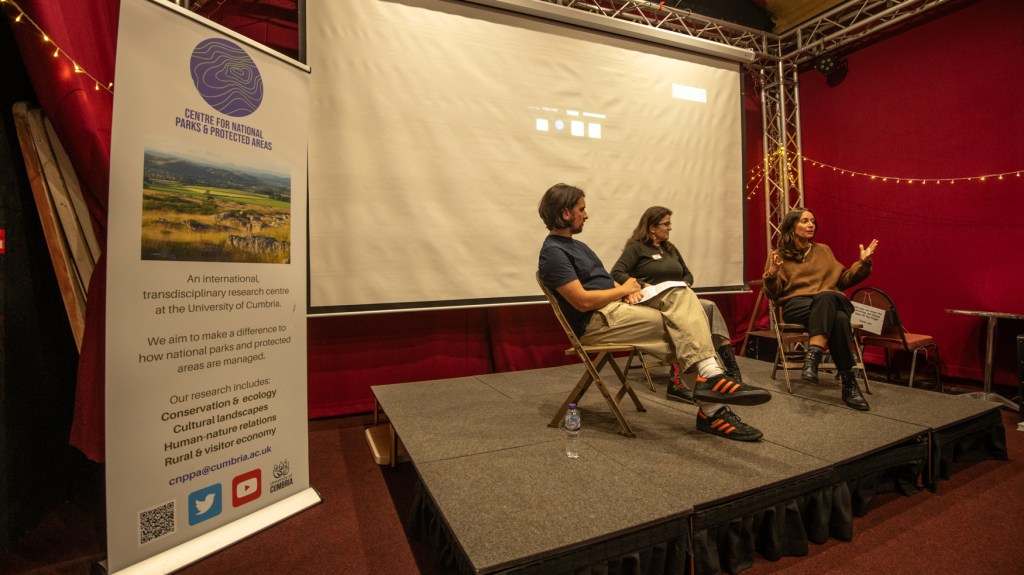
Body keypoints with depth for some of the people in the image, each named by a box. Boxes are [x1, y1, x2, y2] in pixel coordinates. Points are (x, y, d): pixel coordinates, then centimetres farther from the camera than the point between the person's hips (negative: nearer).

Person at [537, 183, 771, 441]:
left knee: (681, 295, -12)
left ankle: (710, 374, -24)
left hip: (616, 305, 9)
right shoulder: (553, 252, -11)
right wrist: (623, 289, -6)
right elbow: (583, 301, -20)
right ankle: (712, 410, -12)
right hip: (596, 322, -9)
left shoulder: (575, 245, 21)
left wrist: (626, 291, -2)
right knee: (680, 324, -16)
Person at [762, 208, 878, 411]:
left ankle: (812, 357, -46)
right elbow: (773, 294, 6)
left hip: (831, 300, 3)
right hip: (796, 304, -2)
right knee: (837, 319, -36)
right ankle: (849, 382, -34)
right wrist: (772, 274, -14)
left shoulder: (823, 250, 24)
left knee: (826, 297, -38)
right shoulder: (778, 255, 12)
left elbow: (842, 280, 25)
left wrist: (862, 263, 11)